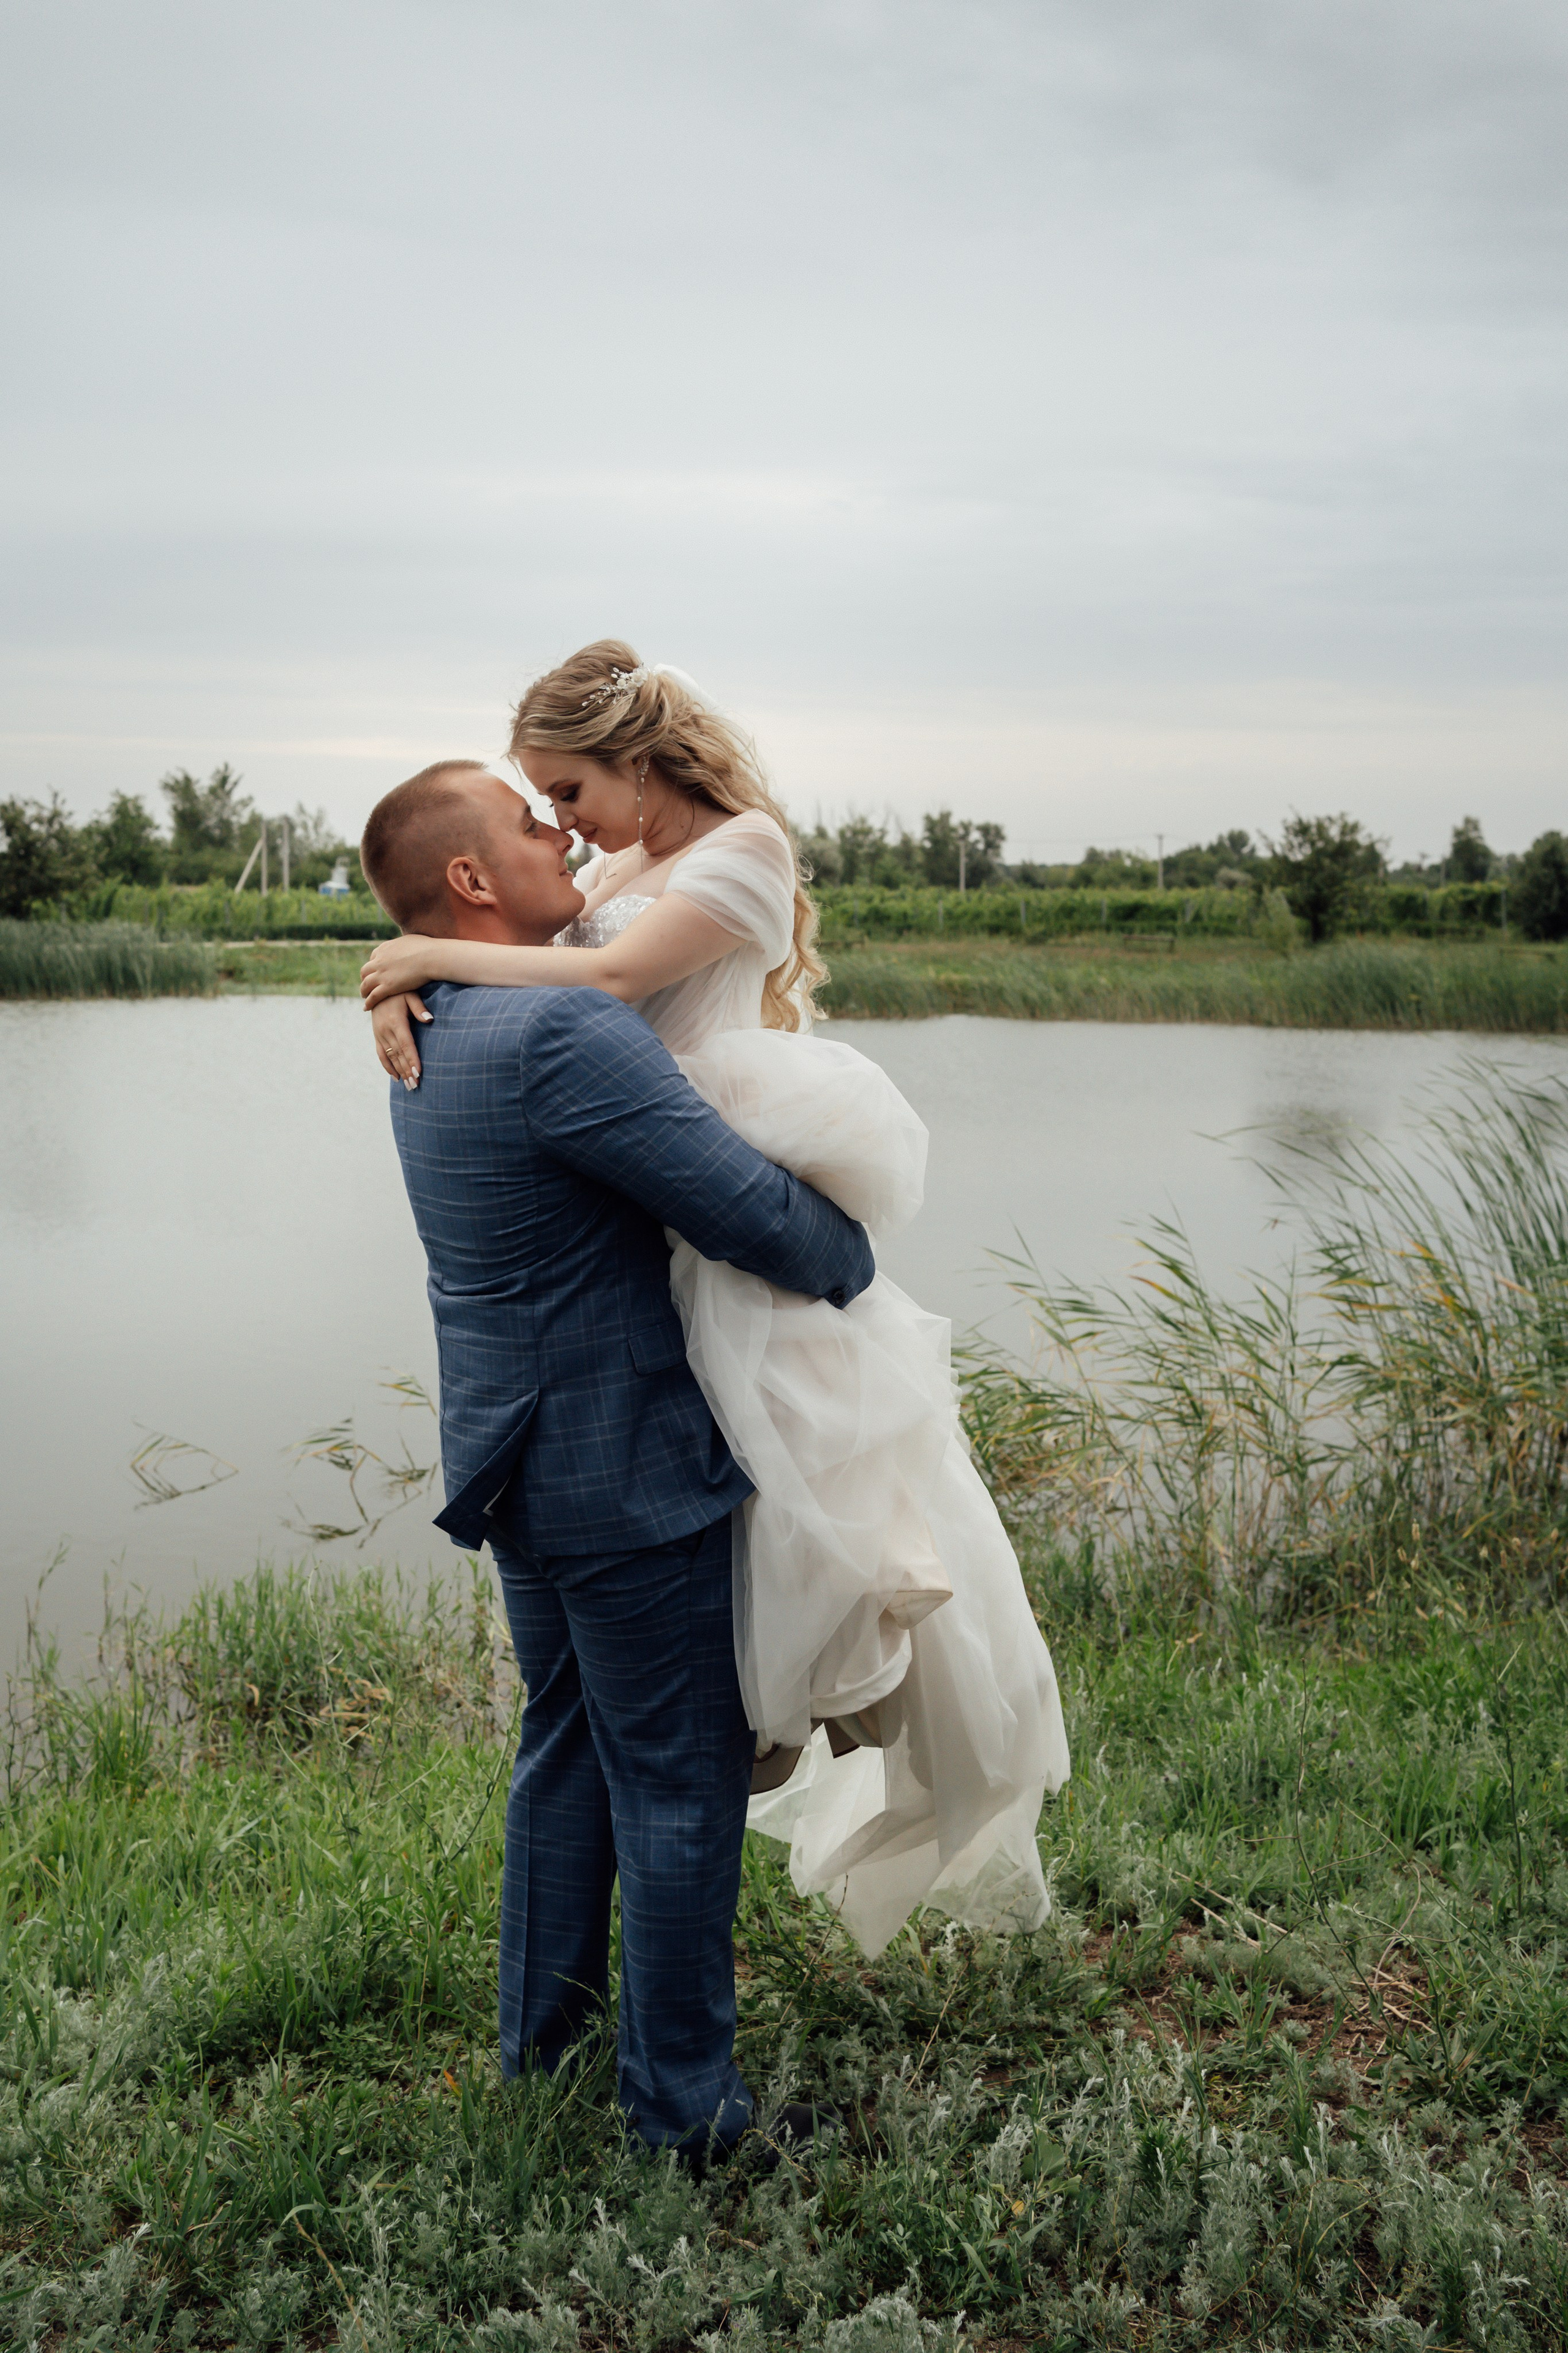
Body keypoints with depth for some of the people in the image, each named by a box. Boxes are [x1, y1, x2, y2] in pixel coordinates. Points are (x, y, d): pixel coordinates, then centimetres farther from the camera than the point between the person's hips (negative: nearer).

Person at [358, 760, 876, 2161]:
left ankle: (544, 2024, 39)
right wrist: (849, 1264, -5)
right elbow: (755, 1212, -25)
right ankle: (683, 2102, 20)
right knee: (681, 1785, 5)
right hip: (625, 1473, -10)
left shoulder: (432, 1036, 7)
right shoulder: (562, 1032, -25)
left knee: (569, 1742, 24)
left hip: (522, 1458, 10)